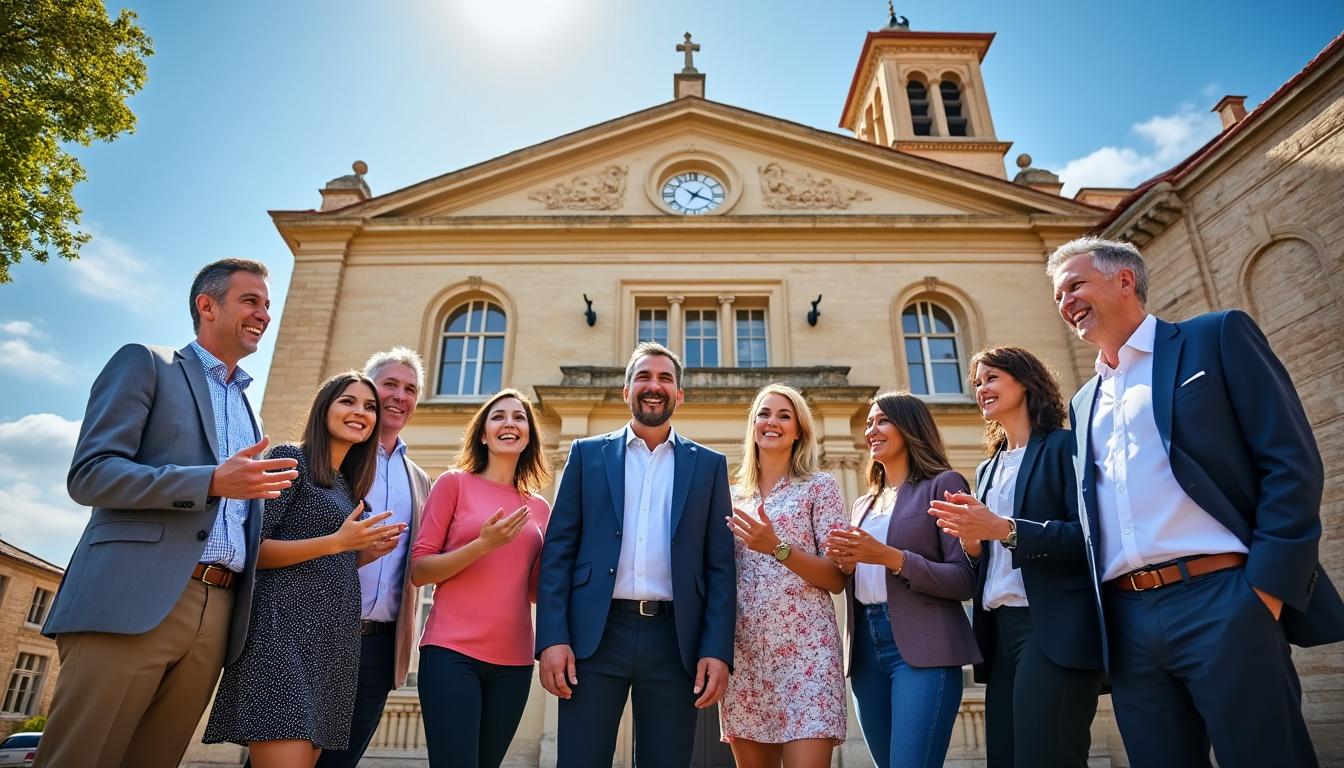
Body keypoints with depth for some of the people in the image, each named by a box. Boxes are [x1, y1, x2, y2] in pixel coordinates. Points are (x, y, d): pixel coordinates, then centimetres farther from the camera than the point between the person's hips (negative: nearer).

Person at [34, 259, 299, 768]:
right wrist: (213, 481, -18)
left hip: (216, 616, 6)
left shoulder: (248, 412, 24)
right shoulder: (145, 363, 6)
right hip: (133, 599, -5)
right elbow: (89, 475, -7)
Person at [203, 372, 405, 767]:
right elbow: (250, 550, -9)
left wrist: (367, 552, 5)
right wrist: (337, 542, -17)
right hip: (286, 631, -8)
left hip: (334, 640, 8)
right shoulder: (290, 459, -2)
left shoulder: (349, 488, 20)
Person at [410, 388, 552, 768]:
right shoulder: (454, 483, 0)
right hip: (452, 651, -4)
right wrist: (483, 544, -17)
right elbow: (418, 570, -3)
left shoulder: (539, 508, 11)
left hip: (514, 661, 4)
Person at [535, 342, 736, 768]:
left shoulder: (709, 464, 10)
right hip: (594, 634, 0)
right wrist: (552, 637, -6)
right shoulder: (587, 454, 9)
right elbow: (558, 549, 4)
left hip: (674, 640, 1)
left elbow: (720, 565, 5)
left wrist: (718, 650, -4)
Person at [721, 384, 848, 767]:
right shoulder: (734, 497, 15)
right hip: (743, 654, 4)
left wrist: (778, 547, -18)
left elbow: (838, 578, -5)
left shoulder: (819, 486, 2)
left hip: (804, 649, -4)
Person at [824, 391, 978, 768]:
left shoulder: (942, 484, 0)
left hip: (923, 649, -7)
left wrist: (891, 558, -18)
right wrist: (846, 563, 0)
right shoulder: (863, 504, 20)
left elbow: (966, 579, -8)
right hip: (866, 649, 7)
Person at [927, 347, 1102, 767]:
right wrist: (971, 541, -2)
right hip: (1001, 630, 7)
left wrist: (1003, 528, -22)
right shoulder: (988, 469, 20)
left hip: (1054, 630, -7)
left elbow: (1088, 534, -14)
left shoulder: (1064, 446, -1)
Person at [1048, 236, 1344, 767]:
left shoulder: (1217, 337, 4)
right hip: (1128, 621, 5)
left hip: (1220, 602, -5)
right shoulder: (1084, 403, 20)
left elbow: (1292, 463, -5)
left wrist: (1264, 592, -12)